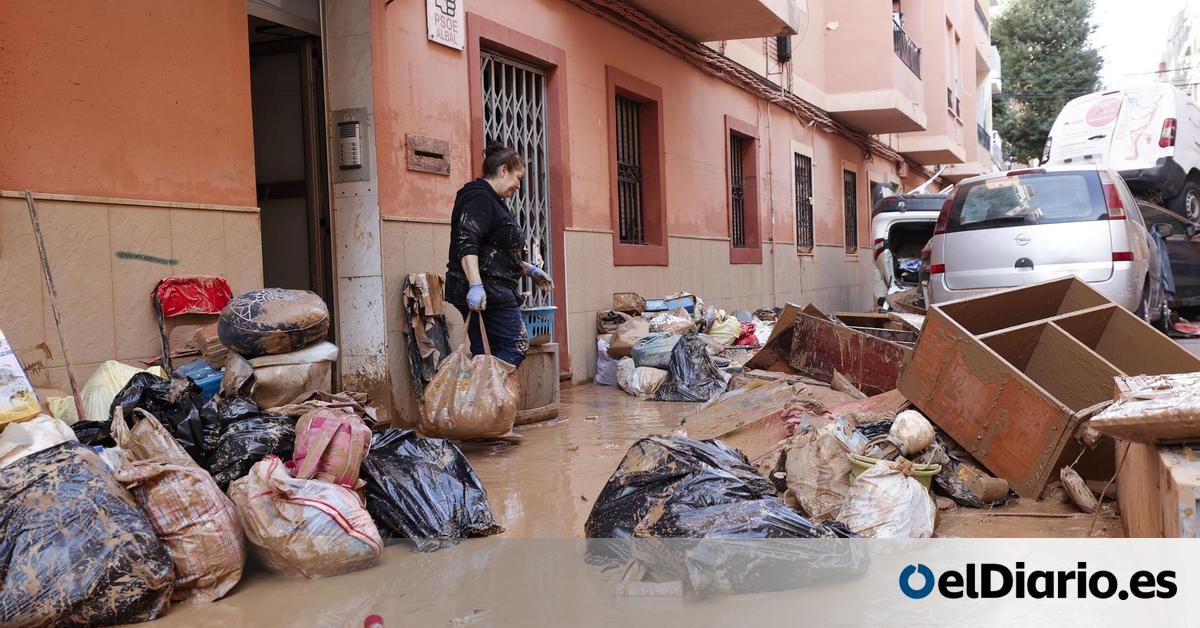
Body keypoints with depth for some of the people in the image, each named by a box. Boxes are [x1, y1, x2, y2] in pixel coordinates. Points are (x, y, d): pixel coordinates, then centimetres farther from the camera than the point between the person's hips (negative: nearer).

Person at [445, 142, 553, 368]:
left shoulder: (492, 201, 24)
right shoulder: (479, 198, -10)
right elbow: (466, 244, -22)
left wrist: (528, 269, 31)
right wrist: (475, 285, -31)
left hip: (494, 291, 10)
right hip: (486, 292, -10)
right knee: (516, 346, -11)